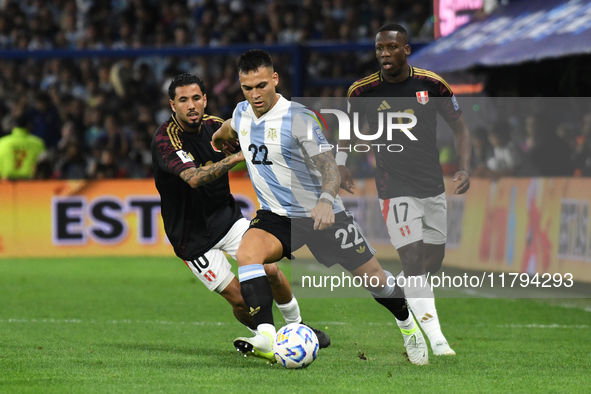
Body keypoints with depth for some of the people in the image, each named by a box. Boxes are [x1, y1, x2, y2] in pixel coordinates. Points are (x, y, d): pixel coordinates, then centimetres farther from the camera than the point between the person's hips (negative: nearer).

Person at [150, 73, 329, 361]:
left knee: (270, 271, -10)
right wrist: (237, 157, -46)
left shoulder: (213, 125, -3)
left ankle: (296, 325, 13)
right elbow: (194, 178, -40)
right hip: (193, 236, -5)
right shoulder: (165, 140, -23)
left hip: (227, 216, 5)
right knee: (239, 297, -8)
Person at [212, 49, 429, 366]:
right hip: (276, 217, 4)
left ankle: (408, 326, 35)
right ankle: (266, 336, -35)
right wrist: (219, 136, 48)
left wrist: (326, 200, -44)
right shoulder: (242, 113, -1)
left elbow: (328, 165, -25)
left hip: (321, 213, -4)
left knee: (370, 275, 6)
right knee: (246, 254, -27)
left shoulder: (298, 118, -20)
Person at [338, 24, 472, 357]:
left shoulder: (431, 84, -5)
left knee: (434, 261, 10)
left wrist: (465, 168, -8)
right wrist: (341, 164, -1)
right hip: (396, 190, -3)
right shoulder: (363, 91, -7)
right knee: (413, 262, -15)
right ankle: (436, 341, -18)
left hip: (433, 187, 3)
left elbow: (460, 127, 4)